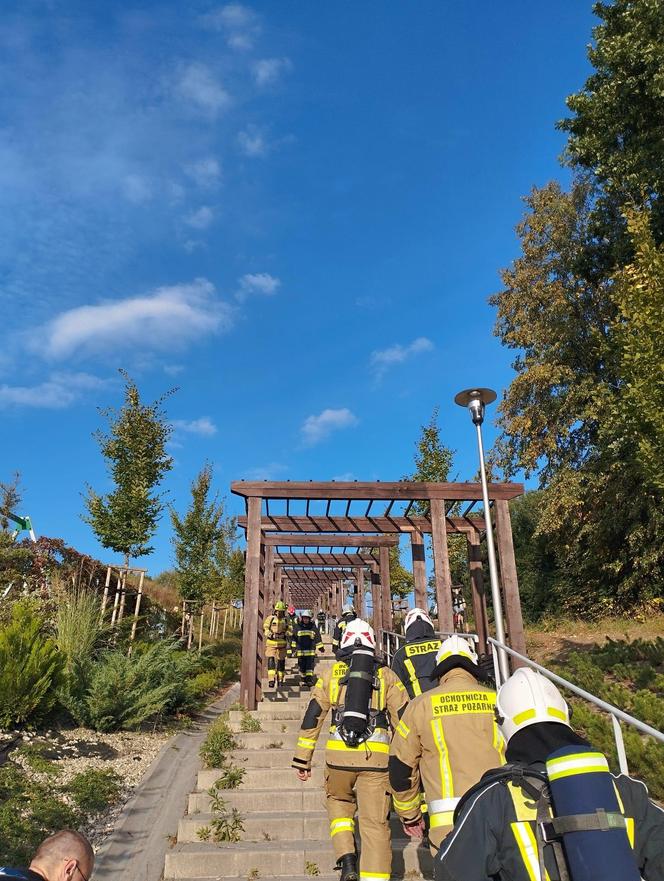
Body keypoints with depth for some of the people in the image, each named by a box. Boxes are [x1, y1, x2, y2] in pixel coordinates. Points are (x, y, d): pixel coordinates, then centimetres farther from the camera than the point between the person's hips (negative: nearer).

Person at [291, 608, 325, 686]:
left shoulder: (313, 627, 5)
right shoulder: (297, 627, 4)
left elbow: (318, 638, 12)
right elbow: (293, 638, 8)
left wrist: (321, 648, 14)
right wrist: (293, 648, 5)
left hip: (311, 651, -1)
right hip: (300, 651, 1)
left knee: (310, 665, -8)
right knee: (302, 666, 6)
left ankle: (310, 679, -5)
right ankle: (303, 679, 19)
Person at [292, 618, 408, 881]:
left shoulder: (331, 673, 12)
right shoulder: (386, 675, 12)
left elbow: (312, 717, 9)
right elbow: (404, 719, 7)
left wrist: (302, 760, 13)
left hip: (339, 752, 1)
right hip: (376, 755, 0)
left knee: (339, 802, 25)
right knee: (375, 822, 7)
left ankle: (347, 860, 10)